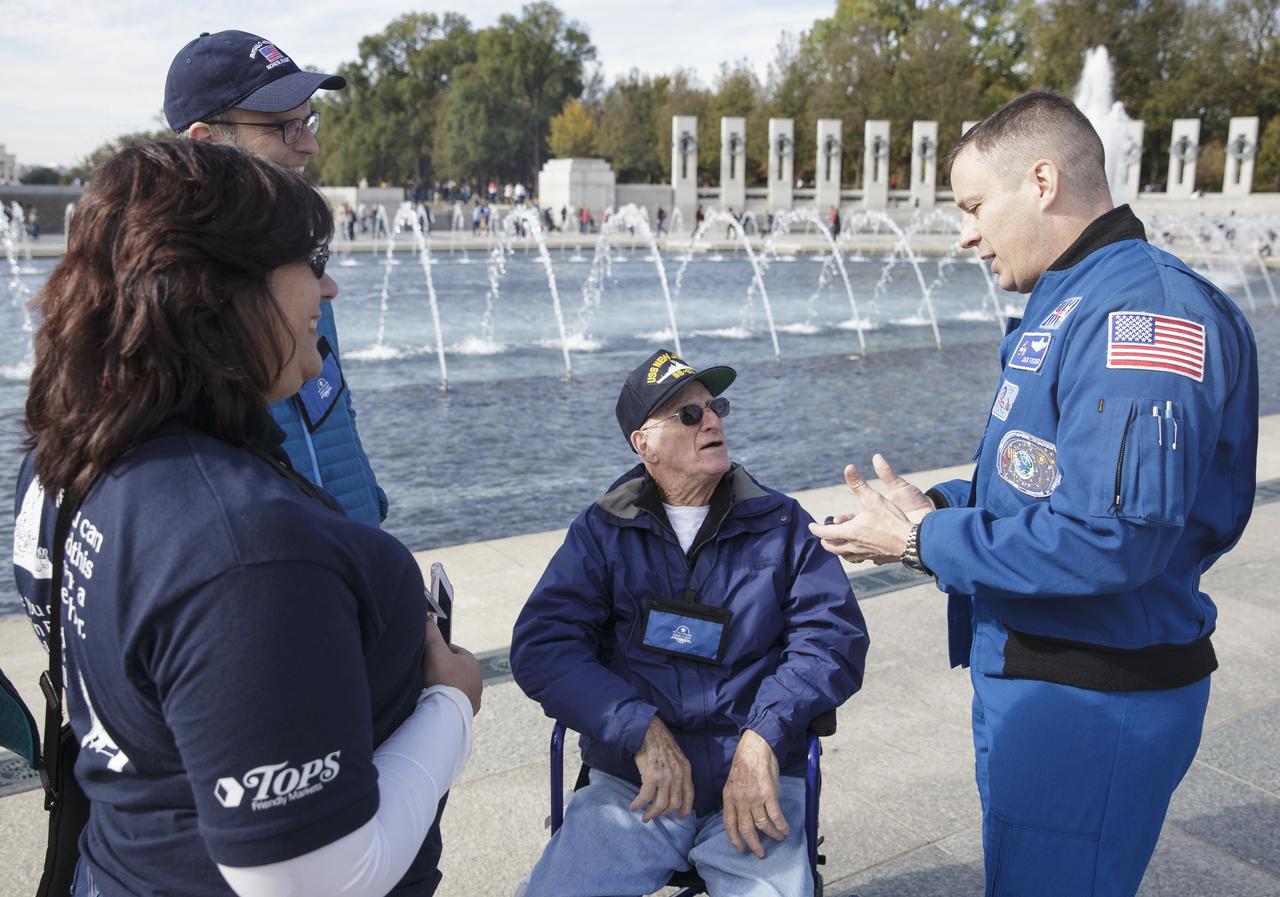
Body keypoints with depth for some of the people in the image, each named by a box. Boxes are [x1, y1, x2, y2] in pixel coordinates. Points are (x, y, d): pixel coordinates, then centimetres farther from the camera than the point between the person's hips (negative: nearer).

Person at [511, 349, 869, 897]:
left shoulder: (780, 523, 6)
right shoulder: (602, 532, 5)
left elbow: (834, 635, -2)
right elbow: (542, 646, -5)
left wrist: (763, 738, -16)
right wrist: (642, 732, -16)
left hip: (754, 779, 0)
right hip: (630, 784, 1)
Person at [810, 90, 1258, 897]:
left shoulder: (1144, 312, -22)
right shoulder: (1069, 305, 11)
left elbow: (1114, 537, -30)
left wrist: (923, 543, -19)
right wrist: (940, 506, 2)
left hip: (1094, 706, -10)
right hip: (1024, 677, 10)